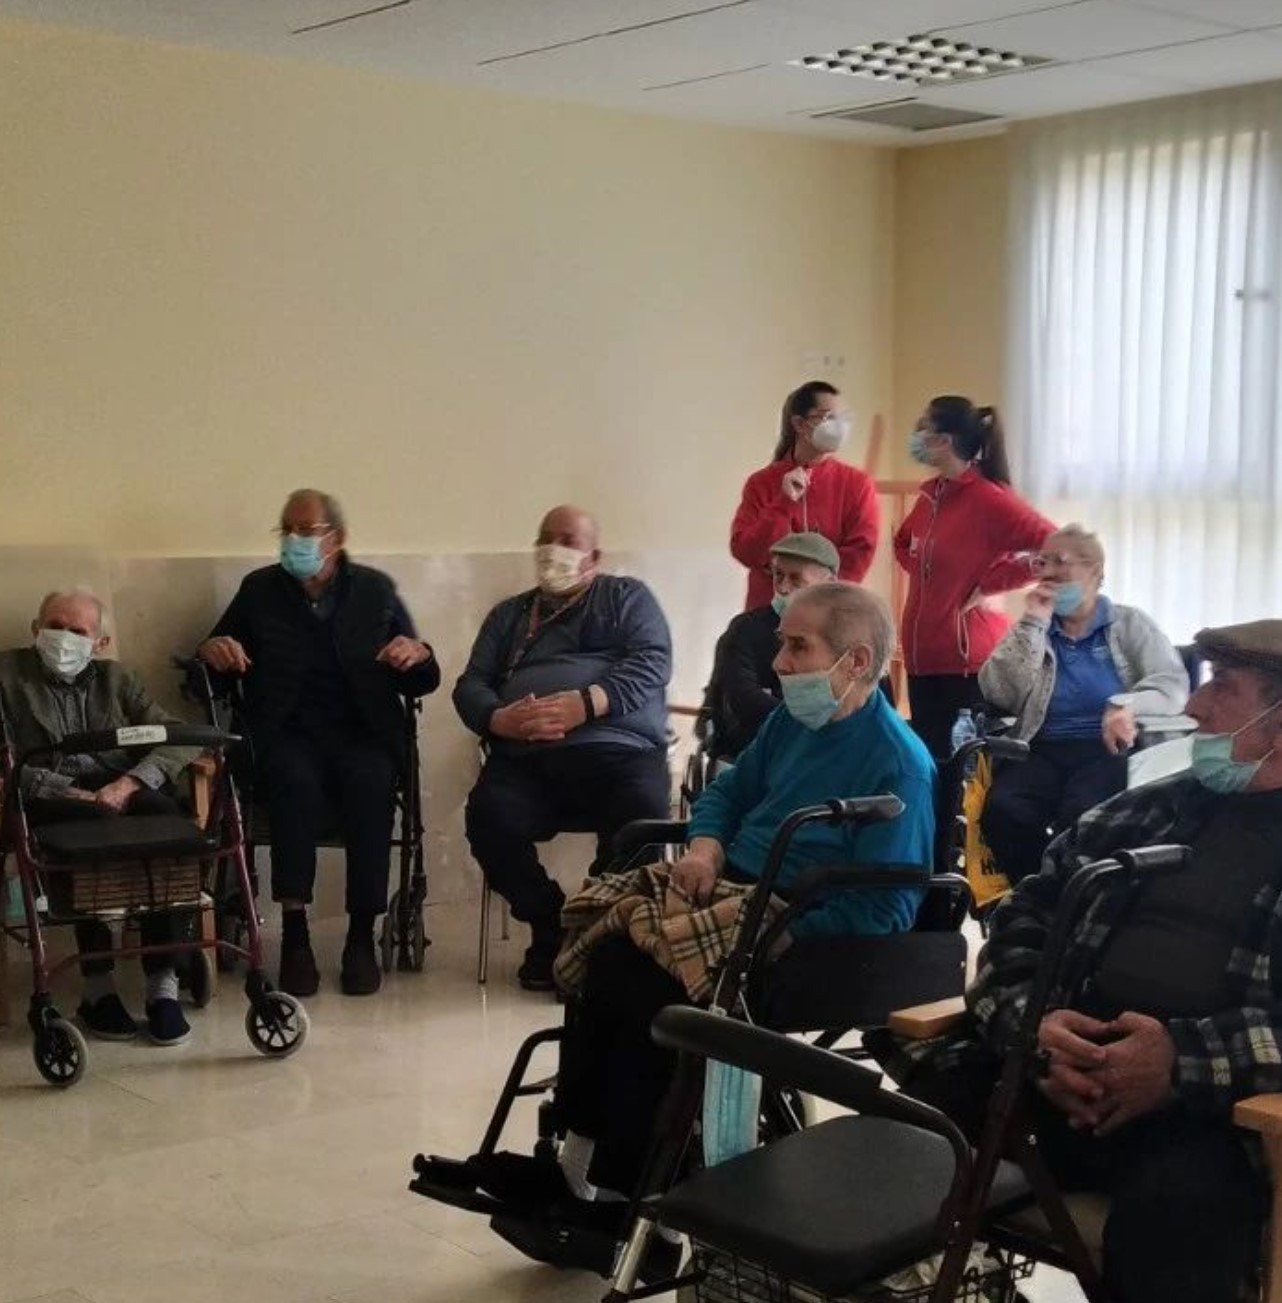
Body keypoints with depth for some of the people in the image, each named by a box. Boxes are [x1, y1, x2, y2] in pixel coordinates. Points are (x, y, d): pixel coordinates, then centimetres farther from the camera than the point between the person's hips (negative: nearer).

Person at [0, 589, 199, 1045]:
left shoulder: (116, 679, 21)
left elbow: (180, 739, 8)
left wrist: (128, 783, -12)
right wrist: (71, 792, -18)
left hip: (122, 792, 3)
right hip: (49, 801, -2)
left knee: (163, 811, -31)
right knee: (93, 820, -36)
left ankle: (162, 982, -31)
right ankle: (98, 987, -30)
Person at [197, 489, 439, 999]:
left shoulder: (375, 589, 13)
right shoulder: (259, 589, 14)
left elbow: (423, 683, 13)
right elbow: (214, 657, 16)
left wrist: (419, 655, -11)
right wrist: (211, 649, -8)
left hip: (362, 733, 0)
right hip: (287, 735, 0)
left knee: (371, 783, -34)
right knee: (297, 780, -35)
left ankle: (362, 935, -25)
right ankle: (294, 934, -30)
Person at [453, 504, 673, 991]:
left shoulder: (628, 598, 20)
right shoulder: (509, 614, 29)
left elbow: (653, 662, 2)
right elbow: (470, 685, 18)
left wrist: (585, 704, -14)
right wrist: (498, 719, -7)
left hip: (617, 748, -2)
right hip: (525, 757, 2)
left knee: (643, 814, -33)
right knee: (488, 818, -29)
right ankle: (550, 927, -3)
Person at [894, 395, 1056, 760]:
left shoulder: (989, 499, -14)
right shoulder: (930, 494, 9)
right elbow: (903, 544, 30)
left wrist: (991, 583, -17)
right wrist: (925, 575, 11)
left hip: (971, 662, -8)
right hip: (922, 657, 8)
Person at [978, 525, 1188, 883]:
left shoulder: (1131, 624, 12)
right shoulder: (1032, 631, 18)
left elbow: (1173, 685, -3)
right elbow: (998, 695, 2)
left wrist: (1125, 705, -24)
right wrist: (1032, 625, -3)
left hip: (1109, 749, -2)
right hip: (1044, 751, 2)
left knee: (1081, 814, -37)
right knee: (1003, 809, -32)